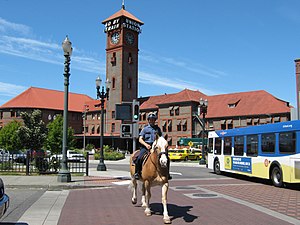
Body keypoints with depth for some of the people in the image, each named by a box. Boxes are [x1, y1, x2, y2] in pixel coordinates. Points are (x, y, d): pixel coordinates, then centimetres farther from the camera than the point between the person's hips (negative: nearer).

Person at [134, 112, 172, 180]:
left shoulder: (158, 128, 18)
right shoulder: (145, 128, 11)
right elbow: (140, 139, 4)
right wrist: (146, 145, -15)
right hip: (146, 146, -2)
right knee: (139, 158, -26)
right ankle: (137, 172, -7)